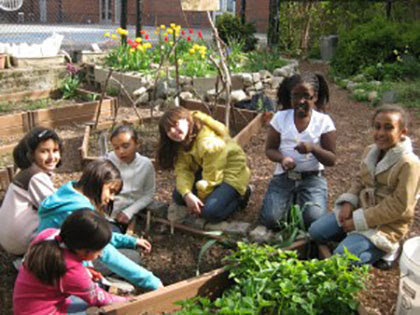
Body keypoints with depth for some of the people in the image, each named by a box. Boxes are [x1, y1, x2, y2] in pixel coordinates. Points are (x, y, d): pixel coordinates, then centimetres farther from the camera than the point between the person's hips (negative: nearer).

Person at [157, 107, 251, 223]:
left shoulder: (210, 142, -33)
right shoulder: (182, 141, -8)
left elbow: (211, 177, -24)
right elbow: (182, 170, -13)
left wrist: (201, 199, -10)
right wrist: (187, 194, -31)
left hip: (231, 171, -8)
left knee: (210, 211, -26)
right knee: (178, 196, -6)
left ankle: (240, 195, 2)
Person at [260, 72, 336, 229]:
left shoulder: (324, 121, -4)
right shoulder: (280, 117, 0)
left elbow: (331, 160, -4)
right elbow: (269, 149, 3)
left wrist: (313, 148, -25)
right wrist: (282, 158, -21)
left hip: (312, 177, -1)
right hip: (284, 177, 1)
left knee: (313, 219, -25)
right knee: (270, 219, -18)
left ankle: (300, 201, 11)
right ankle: (291, 201, 14)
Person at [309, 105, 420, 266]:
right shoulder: (370, 151, 2)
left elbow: (398, 206, -22)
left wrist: (359, 220, -20)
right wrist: (348, 203, -7)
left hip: (385, 225, -7)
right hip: (361, 210, 7)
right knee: (316, 231, -1)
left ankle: (384, 250, 1)